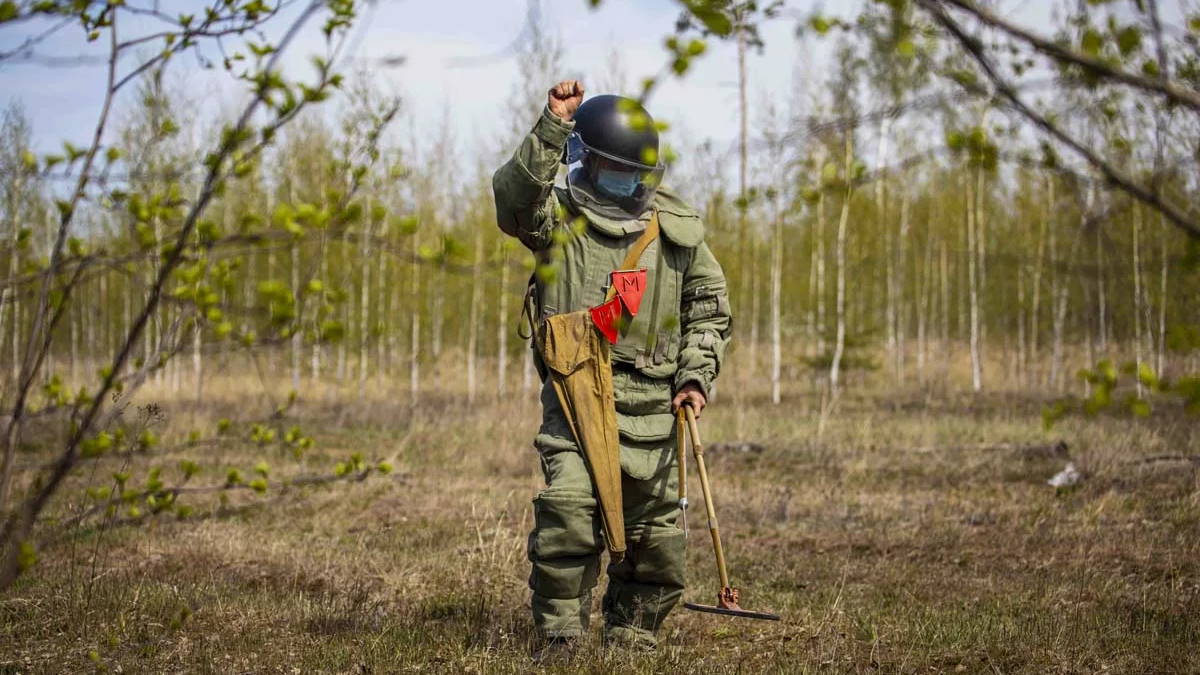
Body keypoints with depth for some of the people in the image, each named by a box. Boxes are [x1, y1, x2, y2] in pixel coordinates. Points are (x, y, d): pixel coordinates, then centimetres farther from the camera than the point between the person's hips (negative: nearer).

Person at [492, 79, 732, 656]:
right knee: (568, 510, -18)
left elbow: (710, 306, 18)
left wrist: (695, 376, 7)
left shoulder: (677, 228, 12)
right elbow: (512, 199, -19)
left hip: (652, 403, 3)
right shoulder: (557, 217, 4)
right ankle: (559, 637, -7)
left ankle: (631, 636, 24)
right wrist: (551, 128, -22)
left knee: (654, 532, 6)